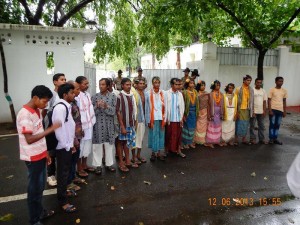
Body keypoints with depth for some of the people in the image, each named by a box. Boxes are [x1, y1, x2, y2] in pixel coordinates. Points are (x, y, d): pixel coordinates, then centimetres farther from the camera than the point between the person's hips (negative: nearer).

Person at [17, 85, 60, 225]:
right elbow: (29, 139, -26)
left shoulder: (36, 111, 6)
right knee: (34, 188, 6)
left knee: (40, 186, 20)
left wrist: (45, 152, 15)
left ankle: (40, 211, 38)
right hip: (32, 158, -8)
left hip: (40, 155, 8)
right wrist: (50, 129, -26)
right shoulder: (25, 114, -22)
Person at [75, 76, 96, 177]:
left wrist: (93, 122, 10)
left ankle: (84, 165, 33)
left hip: (89, 125, 7)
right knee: (80, 147, 6)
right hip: (82, 126, -7)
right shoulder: (76, 97, -17)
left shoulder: (87, 94, 7)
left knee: (87, 147, 17)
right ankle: (79, 169, 20)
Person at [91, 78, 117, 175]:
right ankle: (98, 165, 17)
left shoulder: (112, 96, 1)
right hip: (98, 124, -1)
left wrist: (106, 106, -22)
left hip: (109, 124, 1)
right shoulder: (95, 96, 0)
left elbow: (114, 111, -5)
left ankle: (109, 163, 25)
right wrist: (97, 106, -21)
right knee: (97, 145, 4)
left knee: (109, 145, 10)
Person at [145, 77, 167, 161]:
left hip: (161, 118, 2)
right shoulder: (148, 93, -5)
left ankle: (159, 152, 21)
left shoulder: (163, 93, 1)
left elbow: (165, 107, 2)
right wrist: (148, 120, -4)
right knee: (153, 135, 5)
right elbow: (146, 107, -3)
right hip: (152, 118, -2)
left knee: (161, 135, 9)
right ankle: (153, 153, 18)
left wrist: (165, 118, -1)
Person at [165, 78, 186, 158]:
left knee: (178, 134, 9)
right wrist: (166, 118, -7)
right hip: (169, 118, -3)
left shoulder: (180, 94, 3)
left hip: (178, 118, 3)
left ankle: (178, 150, 19)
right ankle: (167, 149, 21)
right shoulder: (167, 93, -7)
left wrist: (182, 118, 4)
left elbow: (182, 106, 7)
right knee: (168, 135, 7)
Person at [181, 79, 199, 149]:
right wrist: (184, 114, -15)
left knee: (192, 127, 12)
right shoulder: (185, 92, -10)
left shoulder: (195, 92, 7)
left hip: (194, 112, 5)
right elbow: (183, 103, -12)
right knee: (187, 127, 3)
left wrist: (197, 112, 5)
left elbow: (197, 102, 9)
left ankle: (190, 142, 24)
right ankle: (185, 143, 15)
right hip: (187, 112, -5)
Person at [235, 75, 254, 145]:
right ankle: (236, 139, 7)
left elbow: (252, 101, 10)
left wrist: (252, 110, 6)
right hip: (240, 109, -4)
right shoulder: (238, 89, -5)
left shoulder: (251, 90, 8)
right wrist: (236, 110, -10)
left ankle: (244, 139, 19)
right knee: (239, 124, -1)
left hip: (247, 109, 4)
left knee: (246, 125, 9)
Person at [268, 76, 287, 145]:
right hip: (273, 109, -4)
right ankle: (271, 138, 7)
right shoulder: (272, 90, -4)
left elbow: (284, 101, 12)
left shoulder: (284, 91, 8)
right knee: (272, 124, 0)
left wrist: (285, 111, 9)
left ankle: (275, 138, 17)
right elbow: (269, 100, -6)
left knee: (277, 125, 9)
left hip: (280, 110, 4)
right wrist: (270, 110, -12)